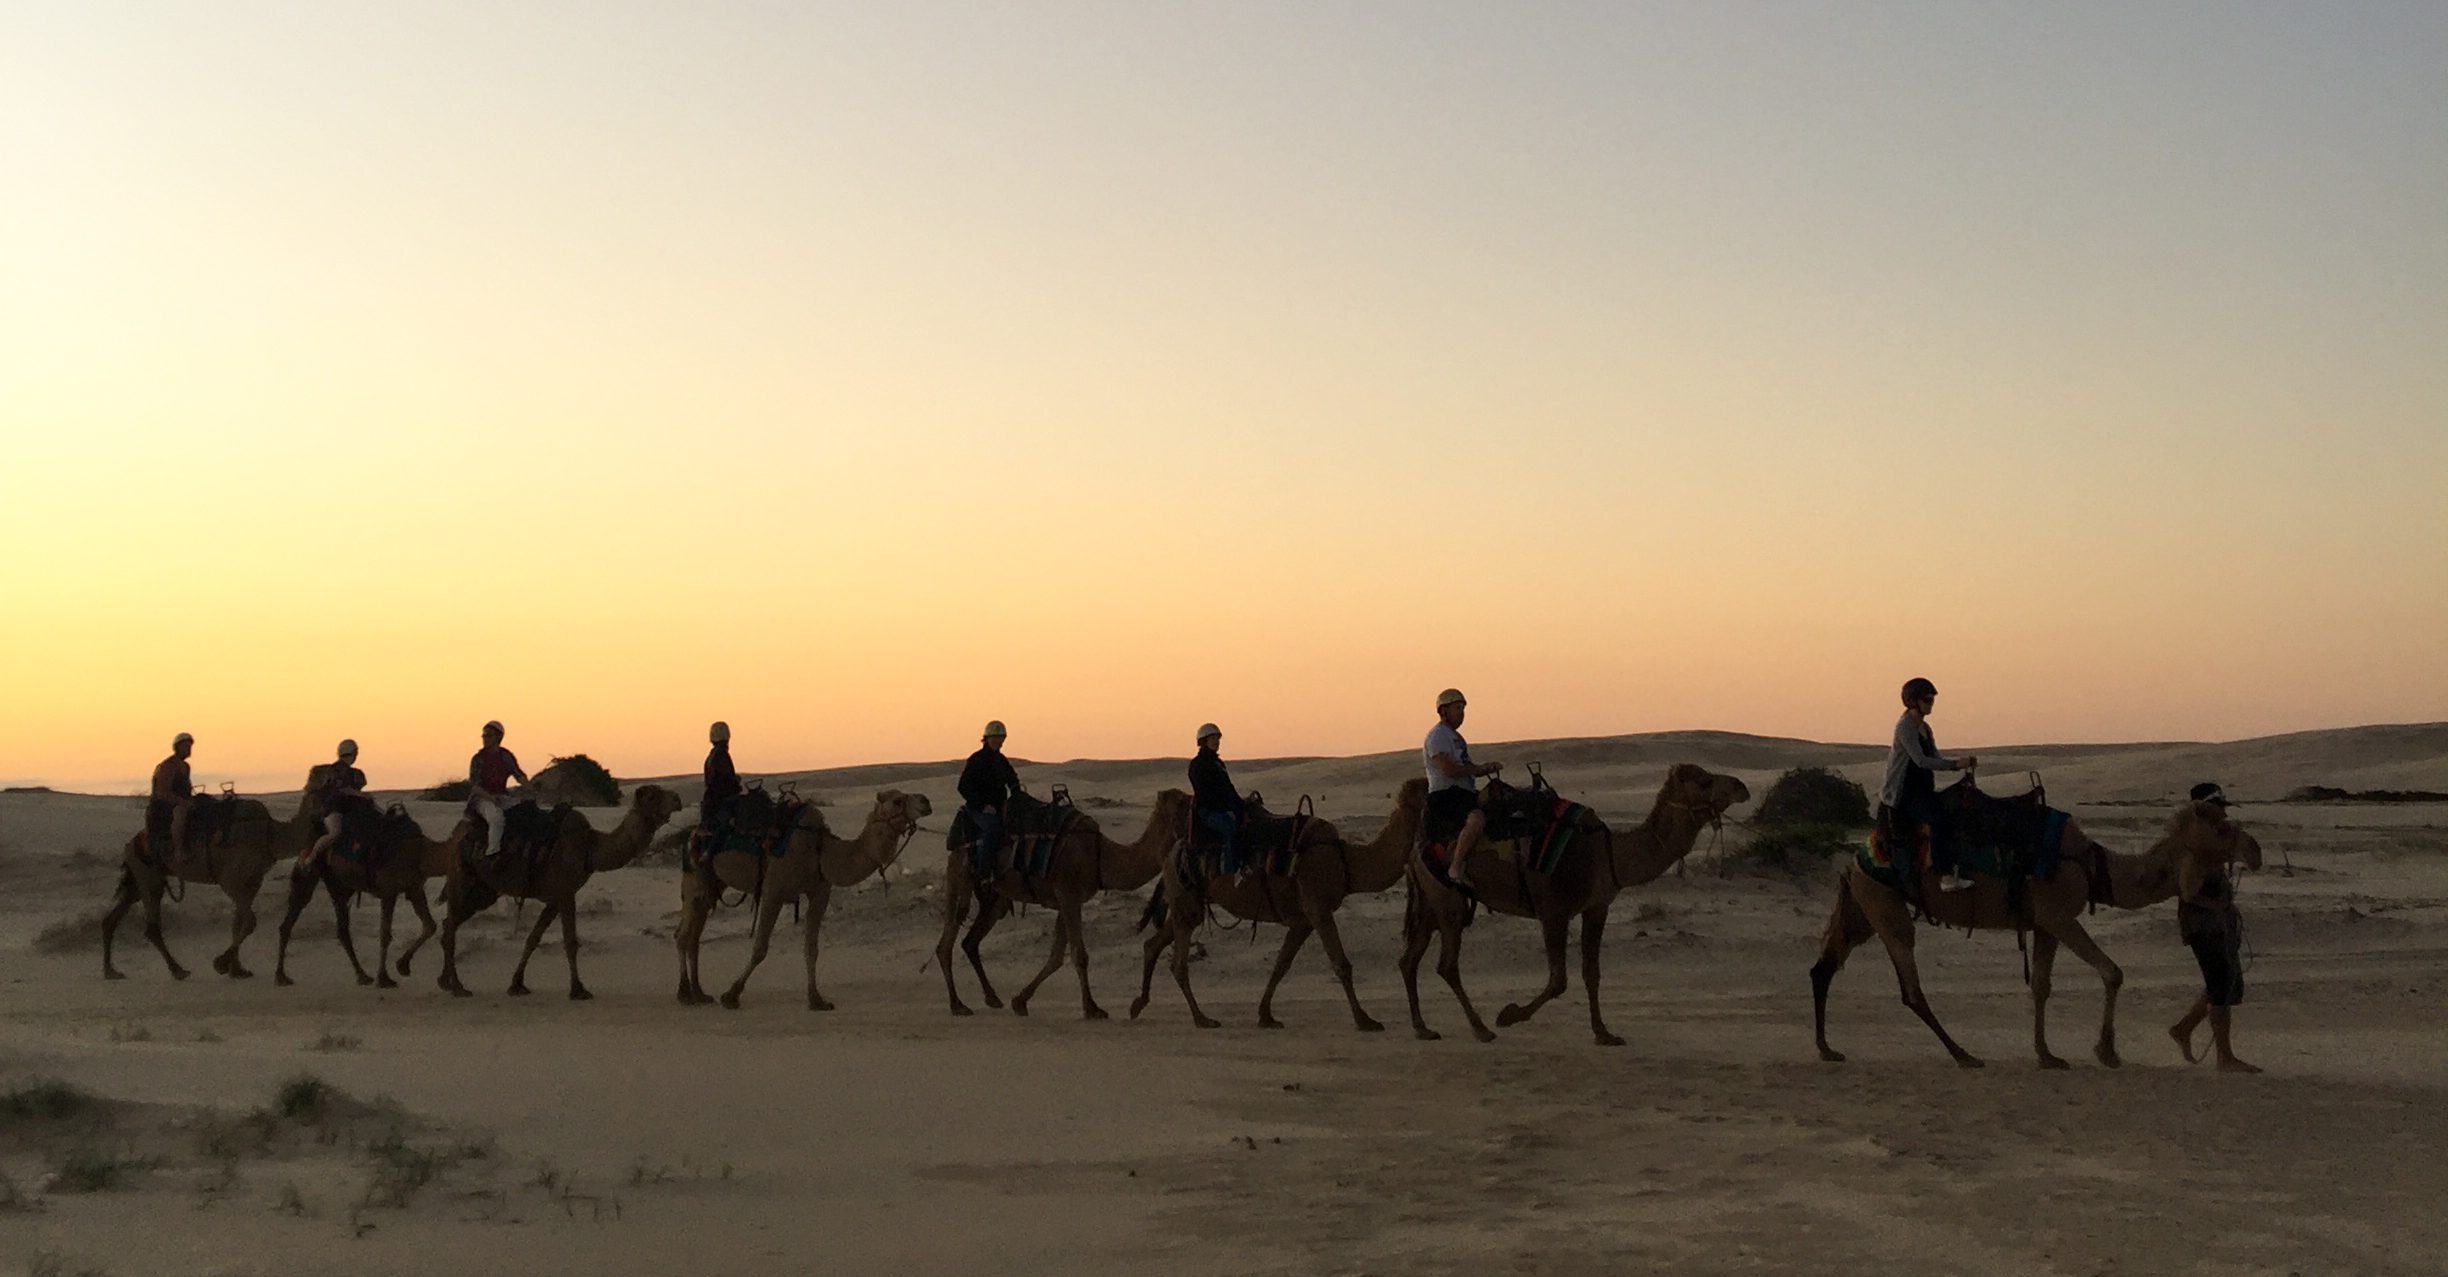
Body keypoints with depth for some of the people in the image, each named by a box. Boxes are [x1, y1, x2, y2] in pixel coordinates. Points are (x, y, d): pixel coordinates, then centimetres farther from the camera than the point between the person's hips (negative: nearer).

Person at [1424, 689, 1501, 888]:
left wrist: (1489, 768, 7)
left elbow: (1466, 769, 27)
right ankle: (1456, 869, -28)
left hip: (1465, 794, 11)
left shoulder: (1455, 736, 24)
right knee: (1476, 819, -34)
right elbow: (1449, 770, -19)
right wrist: (1480, 768, -9)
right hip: (1444, 795, -11)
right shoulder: (1437, 736, -8)